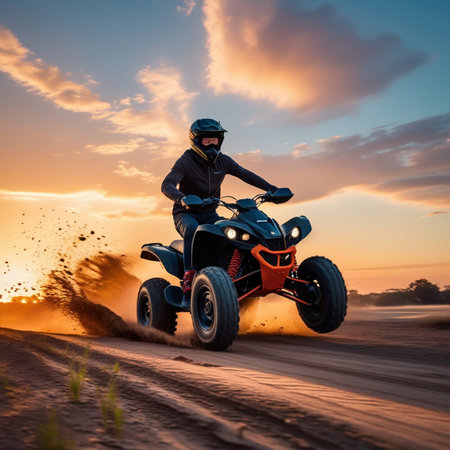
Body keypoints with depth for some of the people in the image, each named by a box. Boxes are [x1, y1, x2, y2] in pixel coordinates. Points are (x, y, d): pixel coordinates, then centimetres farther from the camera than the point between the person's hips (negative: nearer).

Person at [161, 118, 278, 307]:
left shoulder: (222, 160, 5)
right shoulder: (185, 161, -12)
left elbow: (246, 175, 8)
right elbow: (167, 185, -24)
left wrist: (271, 188, -5)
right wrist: (182, 198, -46)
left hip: (209, 214, 5)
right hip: (186, 214, -5)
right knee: (193, 231, -38)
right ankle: (188, 287, -38)